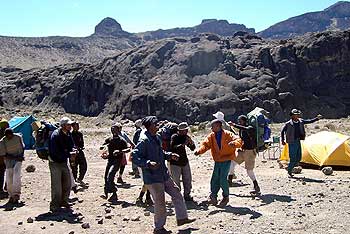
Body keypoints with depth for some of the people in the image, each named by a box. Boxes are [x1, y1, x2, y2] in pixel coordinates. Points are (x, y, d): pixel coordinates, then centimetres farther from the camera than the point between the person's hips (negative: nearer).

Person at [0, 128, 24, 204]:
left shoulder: (18, 137, -6)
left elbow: (22, 147, 12)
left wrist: (22, 155, -4)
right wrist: (15, 158, -19)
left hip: (19, 158, 0)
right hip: (9, 160, 1)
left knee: (16, 174, -21)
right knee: (9, 179, -2)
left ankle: (16, 194, -20)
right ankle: (11, 196, 14)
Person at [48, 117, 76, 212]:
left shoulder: (68, 134, 2)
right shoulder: (55, 135, -21)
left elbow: (71, 145, 11)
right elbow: (55, 152, -26)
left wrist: (73, 150, -13)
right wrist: (69, 154, -27)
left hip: (64, 162, 8)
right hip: (55, 163, -8)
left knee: (67, 184, 14)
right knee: (56, 186, -4)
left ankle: (63, 201, 30)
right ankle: (54, 206, 8)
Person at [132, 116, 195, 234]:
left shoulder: (157, 138, 9)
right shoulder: (144, 141, -19)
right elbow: (135, 157, -23)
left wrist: (170, 155, 10)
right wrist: (148, 163, -33)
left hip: (163, 174, 9)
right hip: (152, 177, -9)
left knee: (176, 192, 15)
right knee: (160, 202, 1)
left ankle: (182, 217, 30)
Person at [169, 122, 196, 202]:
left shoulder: (186, 137, 6)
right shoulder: (174, 137, -11)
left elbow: (192, 148, 10)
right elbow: (172, 148, -26)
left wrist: (191, 143, -11)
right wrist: (183, 144, -31)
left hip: (185, 161, 6)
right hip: (175, 163, -6)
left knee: (188, 180, 9)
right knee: (176, 181, -2)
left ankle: (187, 195, 21)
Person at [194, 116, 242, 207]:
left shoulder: (228, 134, -11)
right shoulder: (211, 136, 2)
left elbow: (239, 141, -21)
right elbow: (205, 144, -9)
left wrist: (234, 143, -45)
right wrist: (199, 151, -30)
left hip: (226, 160, -4)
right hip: (217, 161, 4)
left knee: (223, 180, -8)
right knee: (214, 179, 3)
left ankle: (226, 197, 14)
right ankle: (213, 197, 19)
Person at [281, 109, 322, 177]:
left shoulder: (300, 121, 5)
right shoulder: (288, 124, -12)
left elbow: (309, 121, 12)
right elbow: (282, 131, -4)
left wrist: (317, 118, 1)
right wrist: (282, 140, -5)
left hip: (298, 142, 7)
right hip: (292, 143, -7)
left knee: (298, 158, 10)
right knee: (293, 158, -4)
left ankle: (290, 168, 28)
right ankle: (289, 171, 13)